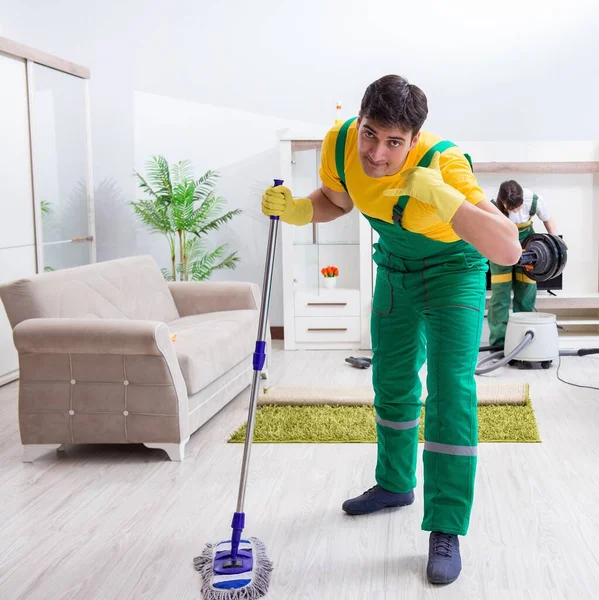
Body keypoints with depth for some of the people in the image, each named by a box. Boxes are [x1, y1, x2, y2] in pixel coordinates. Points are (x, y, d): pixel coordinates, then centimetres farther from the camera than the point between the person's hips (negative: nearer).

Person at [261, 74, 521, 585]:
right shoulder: (340, 144, -23)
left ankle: (446, 531, -4)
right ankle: (396, 484, 40)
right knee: (391, 381, 17)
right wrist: (297, 210, -19)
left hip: (454, 269, -5)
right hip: (395, 268, 6)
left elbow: (509, 250, -47)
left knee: (451, 391, -15)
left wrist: (441, 197, -56)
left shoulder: (444, 162, -38)